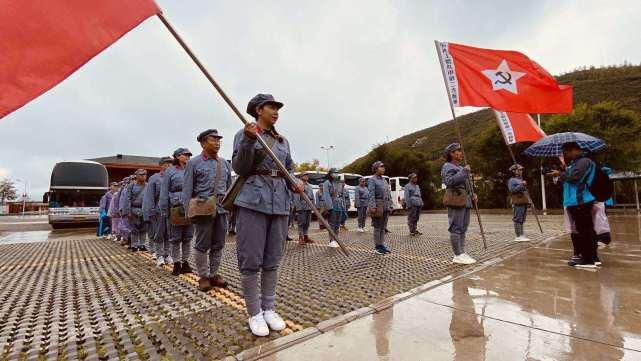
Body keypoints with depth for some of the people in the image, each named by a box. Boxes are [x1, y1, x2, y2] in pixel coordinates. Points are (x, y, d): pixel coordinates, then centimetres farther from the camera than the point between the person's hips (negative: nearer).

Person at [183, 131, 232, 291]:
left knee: (218, 244, 10)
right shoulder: (194, 163, 1)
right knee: (202, 245, 5)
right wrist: (188, 210, -7)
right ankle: (203, 276, 18)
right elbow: (187, 188, -1)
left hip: (221, 208, 4)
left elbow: (229, 186, 15)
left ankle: (214, 274, 23)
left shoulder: (224, 163, 12)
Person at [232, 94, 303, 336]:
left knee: (273, 260, 11)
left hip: (280, 203, 5)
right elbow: (239, 168, -8)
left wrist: (295, 184, -2)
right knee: (251, 260, 0)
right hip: (253, 201, -5)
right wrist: (249, 141, -20)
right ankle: (254, 313, 16)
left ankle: (269, 308, 25)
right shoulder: (244, 134, 2)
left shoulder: (283, 141, 16)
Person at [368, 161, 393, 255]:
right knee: (377, 227, -1)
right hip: (378, 205, -7)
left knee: (383, 227, 11)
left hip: (386, 206, 7)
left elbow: (389, 194, 18)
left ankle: (382, 245, 19)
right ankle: (377, 247, 6)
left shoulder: (384, 180, 17)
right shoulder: (372, 180, -6)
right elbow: (371, 194, -15)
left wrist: (390, 206, 13)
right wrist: (373, 207, -23)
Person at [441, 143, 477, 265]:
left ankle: (462, 253, 17)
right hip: (456, 201, -10)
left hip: (465, 201, 10)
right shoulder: (447, 166, -4)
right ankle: (457, 255, -5)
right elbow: (450, 181, -23)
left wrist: (472, 195, 13)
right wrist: (464, 171, -17)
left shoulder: (461, 168, 24)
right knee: (456, 228, -8)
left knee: (463, 228, 11)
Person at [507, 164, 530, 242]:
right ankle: (518, 236, -4)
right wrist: (521, 185, -24)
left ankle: (521, 235, 17)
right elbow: (512, 190, -22)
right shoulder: (512, 180, -7)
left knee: (521, 220, 12)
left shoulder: (520, 179, 23)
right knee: (517, 220, -7)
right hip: (517, 203, -10)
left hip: (524, 202, 10)